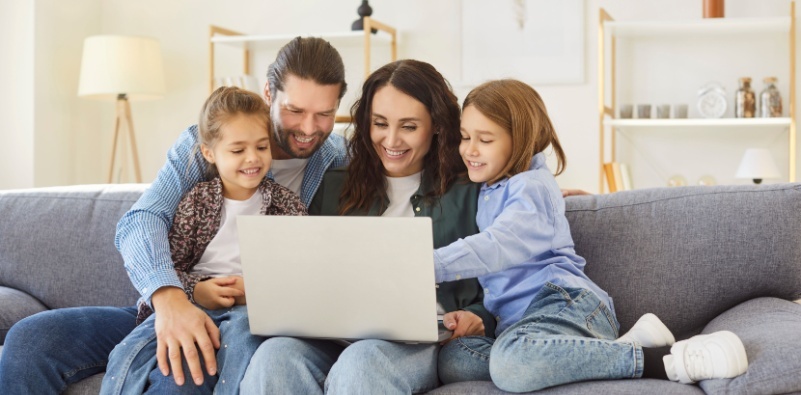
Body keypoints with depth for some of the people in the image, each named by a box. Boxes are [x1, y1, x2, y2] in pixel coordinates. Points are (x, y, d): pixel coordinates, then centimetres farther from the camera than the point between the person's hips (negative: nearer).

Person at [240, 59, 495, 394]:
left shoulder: (468, 195, 13)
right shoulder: (334, 188, 22)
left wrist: (476, 318, -11)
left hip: (423, 341, -3)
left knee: (359, 363, -38)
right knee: (274, 356, -32)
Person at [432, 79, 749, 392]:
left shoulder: (530, 188, 0)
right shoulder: (489, 189, 27)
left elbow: (496, 246, -19)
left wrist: (429, 265, -29)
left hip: (564, 301, -9)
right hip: (519, 320, 9)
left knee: (512, 361, -43)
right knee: (453, 361, -25)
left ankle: (665, 360, -32)